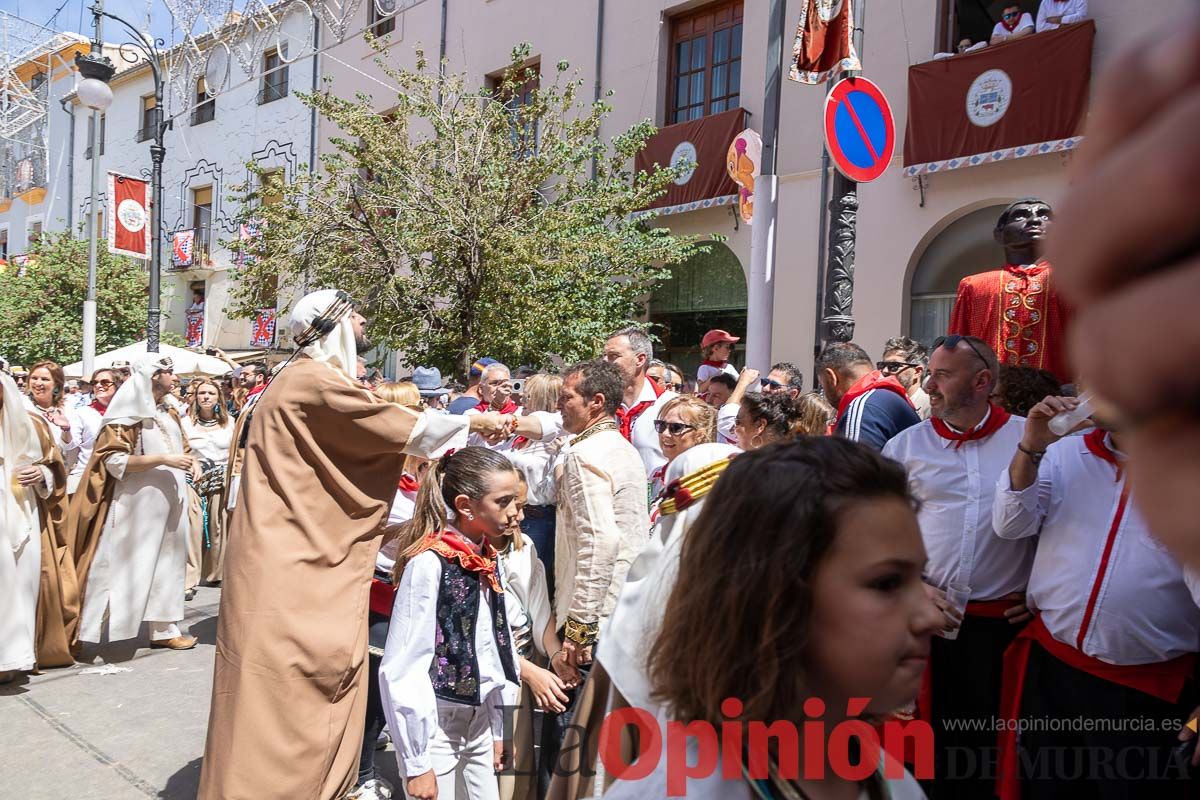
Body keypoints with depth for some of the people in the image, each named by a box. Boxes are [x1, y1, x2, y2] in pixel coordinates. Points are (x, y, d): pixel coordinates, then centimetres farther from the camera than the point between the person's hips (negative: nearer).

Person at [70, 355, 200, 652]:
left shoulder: (170, 413, 14)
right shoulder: (127, 414, -10)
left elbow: (182, 447, 26)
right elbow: (115, 461, -17)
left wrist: (190, 461, 3)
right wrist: (163, 459, -23)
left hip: (169, 502, 7)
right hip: (137, 503, -7)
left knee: (165, 564, 10)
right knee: (124, 566, -2)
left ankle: (164, 628, 17)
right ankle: (92, 629, 10)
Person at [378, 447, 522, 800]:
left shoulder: (489, 561, 2)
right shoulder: (429, 563, -20)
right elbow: (403, 668, -19)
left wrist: (497, 729, 12)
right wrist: (416, 762, -16)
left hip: (479, 720, 7)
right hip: (436, 724, -7)